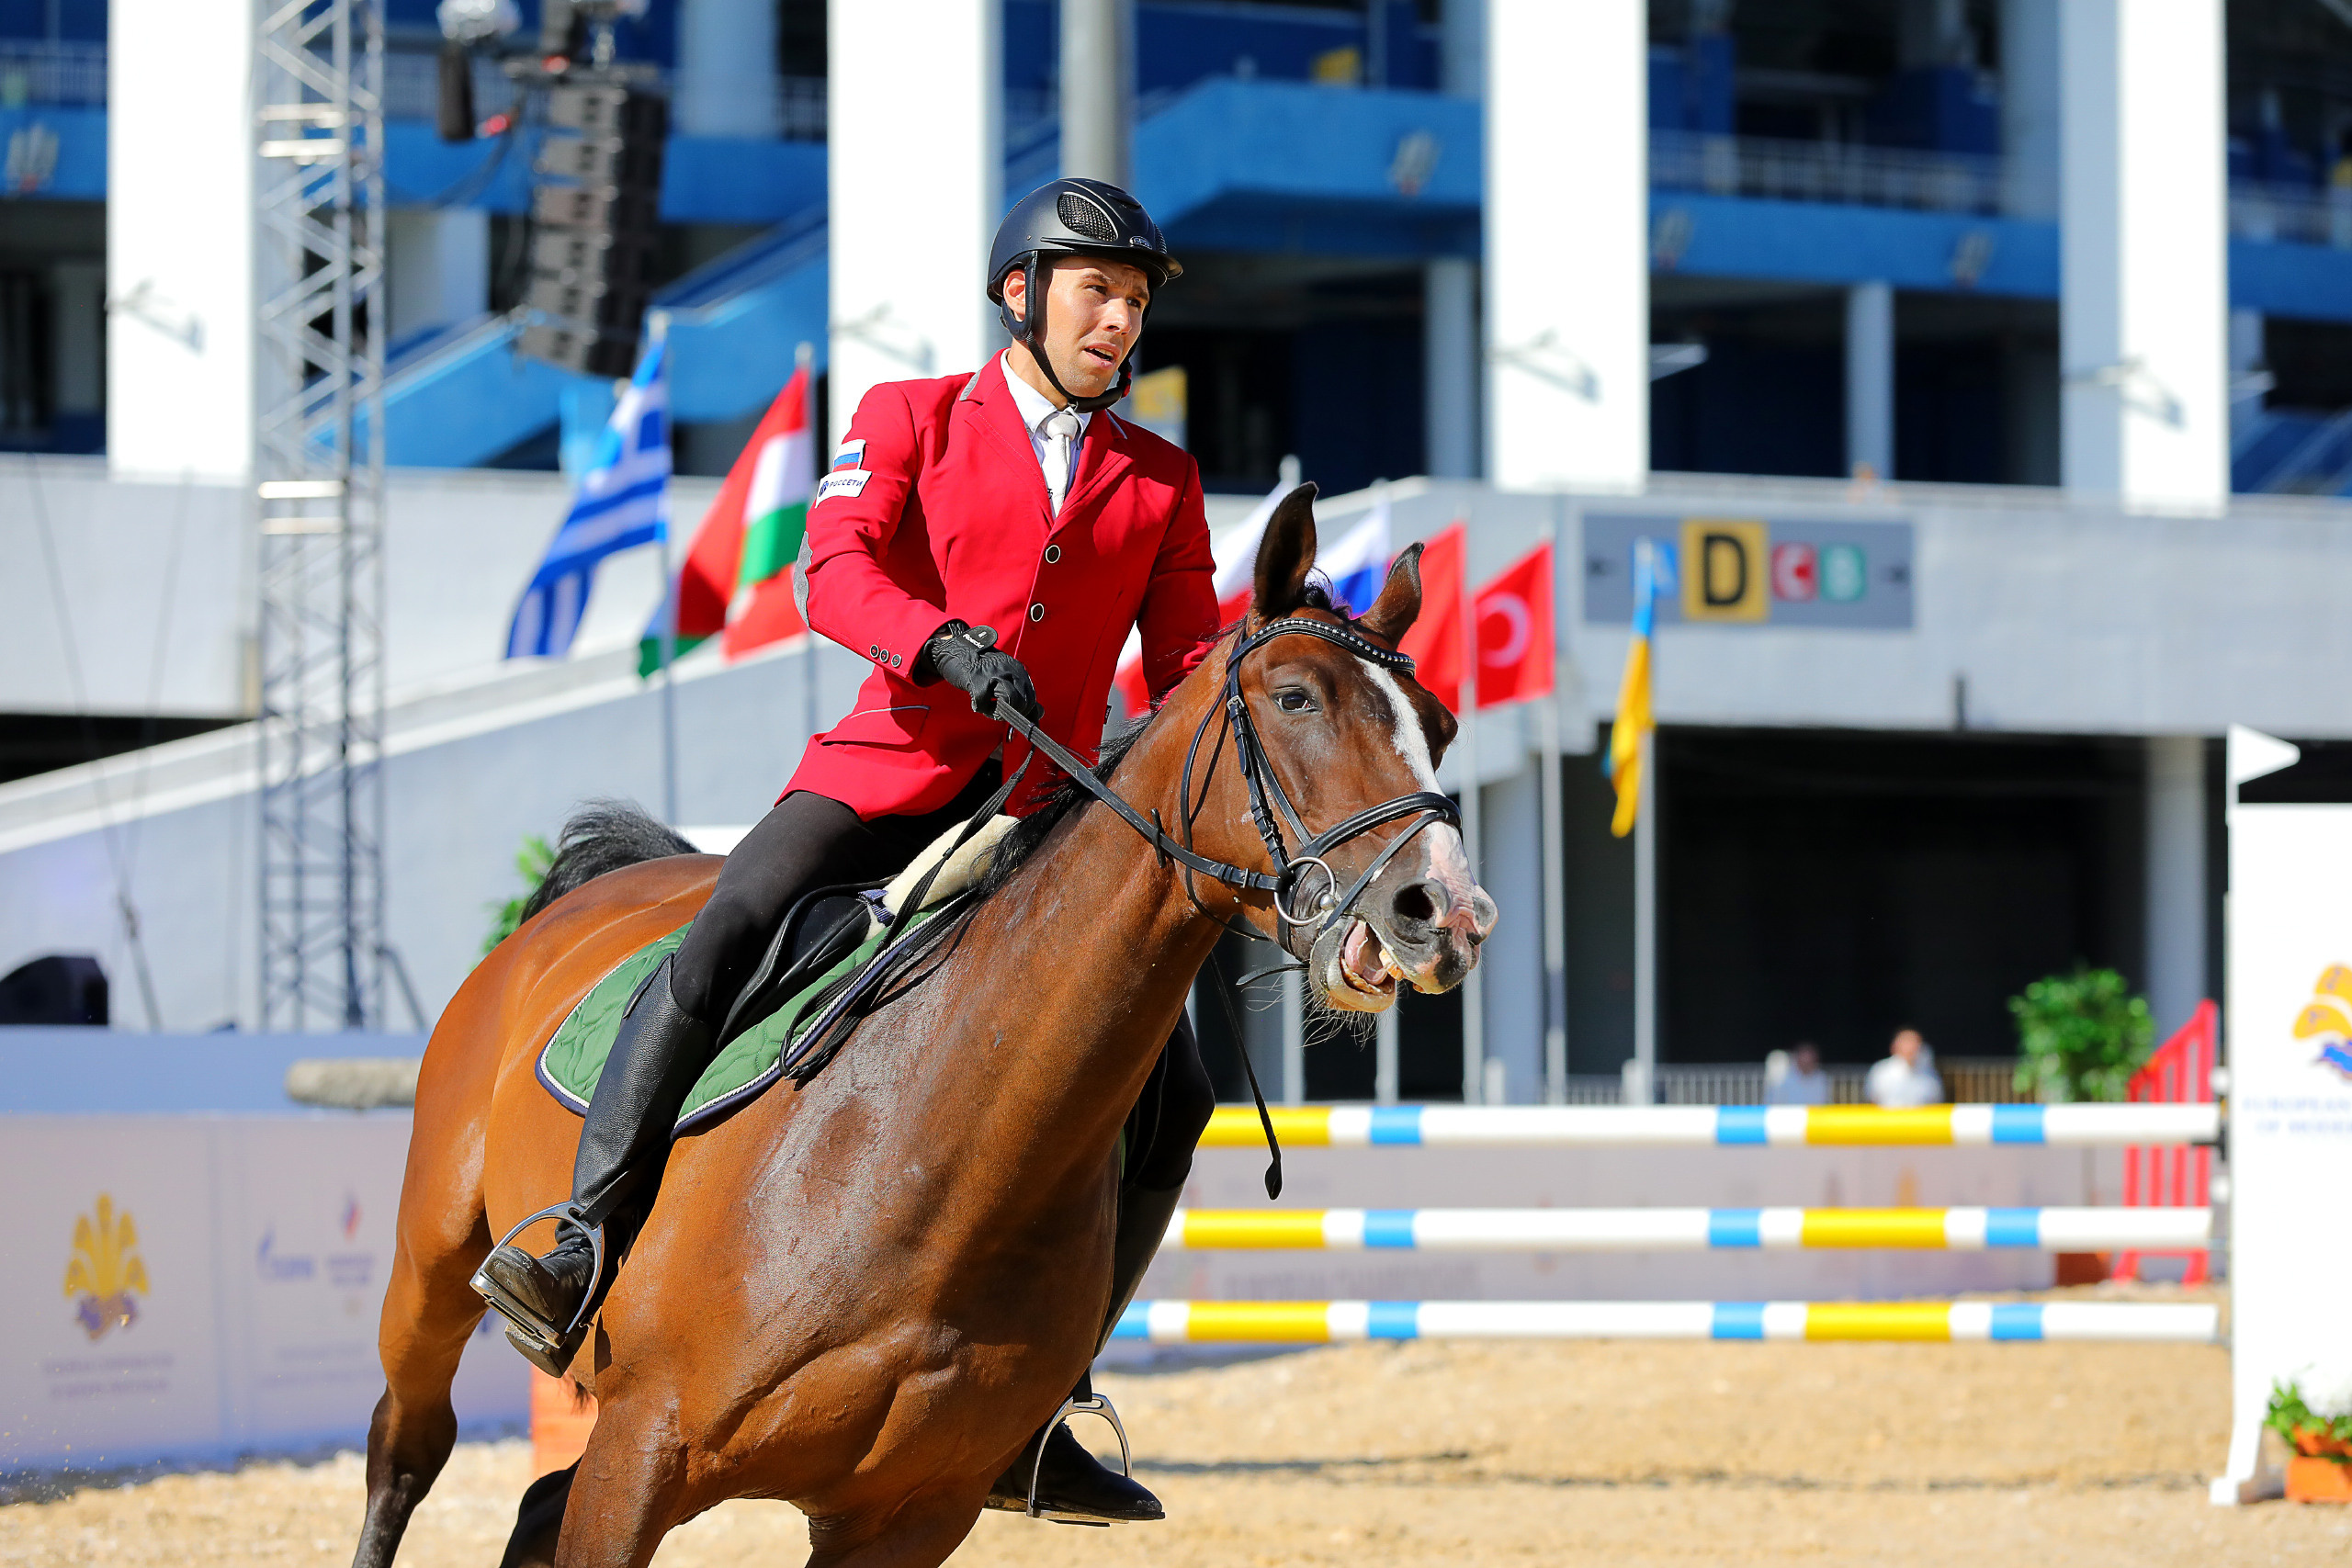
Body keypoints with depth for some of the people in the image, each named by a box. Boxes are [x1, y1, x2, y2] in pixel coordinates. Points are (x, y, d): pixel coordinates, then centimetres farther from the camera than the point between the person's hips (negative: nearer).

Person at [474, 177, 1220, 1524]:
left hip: (1046, 816, 3)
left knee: (1172, 1092, -6)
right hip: (888, 770, -3)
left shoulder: (1162, 485, 15)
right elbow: (837, 568, -11)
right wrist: (944, 641, -30)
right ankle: (586, 1240, -28)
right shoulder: (911, 423, 6)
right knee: (728, 934, -30)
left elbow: (1191, 662, 11)